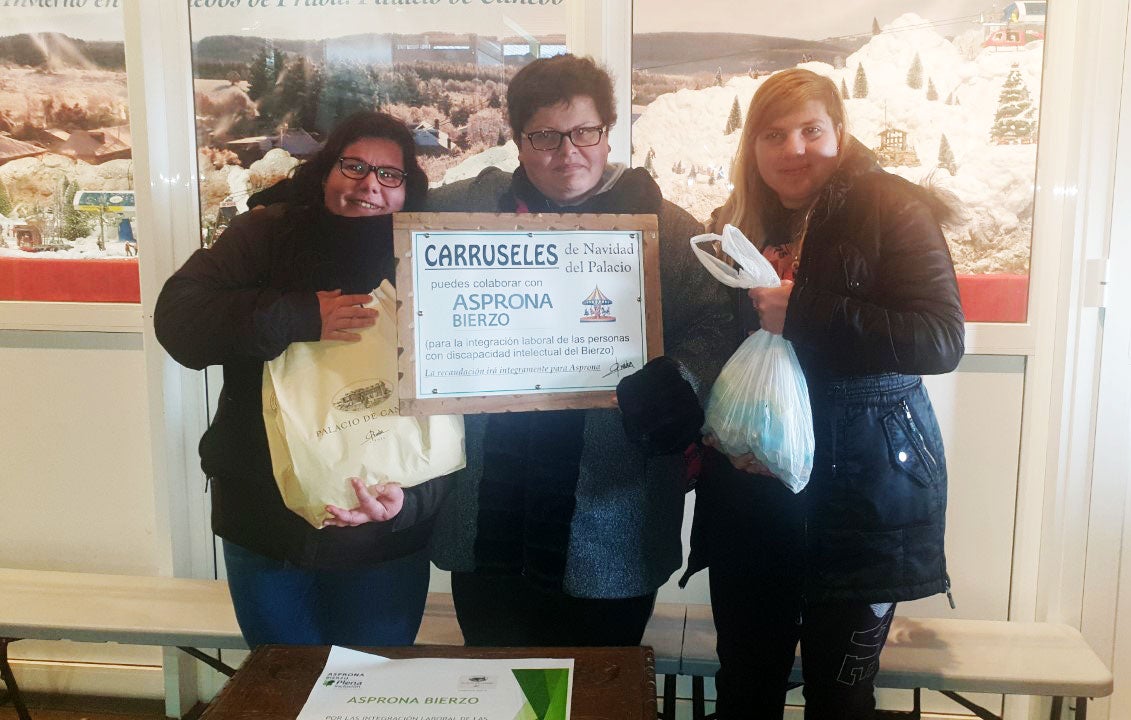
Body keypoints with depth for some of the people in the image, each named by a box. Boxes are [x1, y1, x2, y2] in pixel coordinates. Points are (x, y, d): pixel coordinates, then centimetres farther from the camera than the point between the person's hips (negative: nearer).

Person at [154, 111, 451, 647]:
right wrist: (297, 318, -26)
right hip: (264, 526, 1)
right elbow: (176, 316, -15)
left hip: (381, 543, -1)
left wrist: (409, 498, -25)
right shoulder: (266, 236, -2)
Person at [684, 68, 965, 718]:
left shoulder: (892, 210, -6)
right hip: (750, 487, 5)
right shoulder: (739, 223, 9)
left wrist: (803, 314, -23)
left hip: (862, 488, -4)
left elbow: (942, 340, -17)